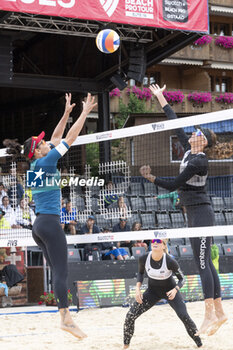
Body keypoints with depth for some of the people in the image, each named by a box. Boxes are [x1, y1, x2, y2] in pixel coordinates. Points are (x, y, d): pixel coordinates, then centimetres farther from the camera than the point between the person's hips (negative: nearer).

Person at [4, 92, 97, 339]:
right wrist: (84, 113, -2)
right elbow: (69, 139, -8)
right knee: (61, 271, -11)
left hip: (39, 225, 9)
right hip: (49, 222, -9)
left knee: (58, 272, 8)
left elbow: (56, 138, 24)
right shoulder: (44, 162, -9)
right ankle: (66, 318, -15)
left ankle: (65, 316, 5)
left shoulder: (36, 165, 14)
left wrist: (67, 113, 24)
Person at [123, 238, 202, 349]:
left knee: (184, 317, -18)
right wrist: (138, 289, -11)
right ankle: (126, 345, 9)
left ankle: (199, 344, 4)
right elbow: (140, 272, 3)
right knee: (130, 316, -11)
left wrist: (175, 290, -32)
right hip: (152, 290, 3)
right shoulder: (144, 259, -20)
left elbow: (181, 279, -13)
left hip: (170, 291, -2)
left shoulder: (170, 261, -28)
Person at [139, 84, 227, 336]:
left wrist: (151, 178, -17)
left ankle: (210, 314, -12)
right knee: (205, 263, 8)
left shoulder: (198, 162, -16)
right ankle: (219, 312, 11)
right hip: (195, 213, 9)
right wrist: (161, 100, 20)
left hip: (200, 213, -9)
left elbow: (173, 185, -16)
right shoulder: (189, 151, 9)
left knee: (202, 263, -11)